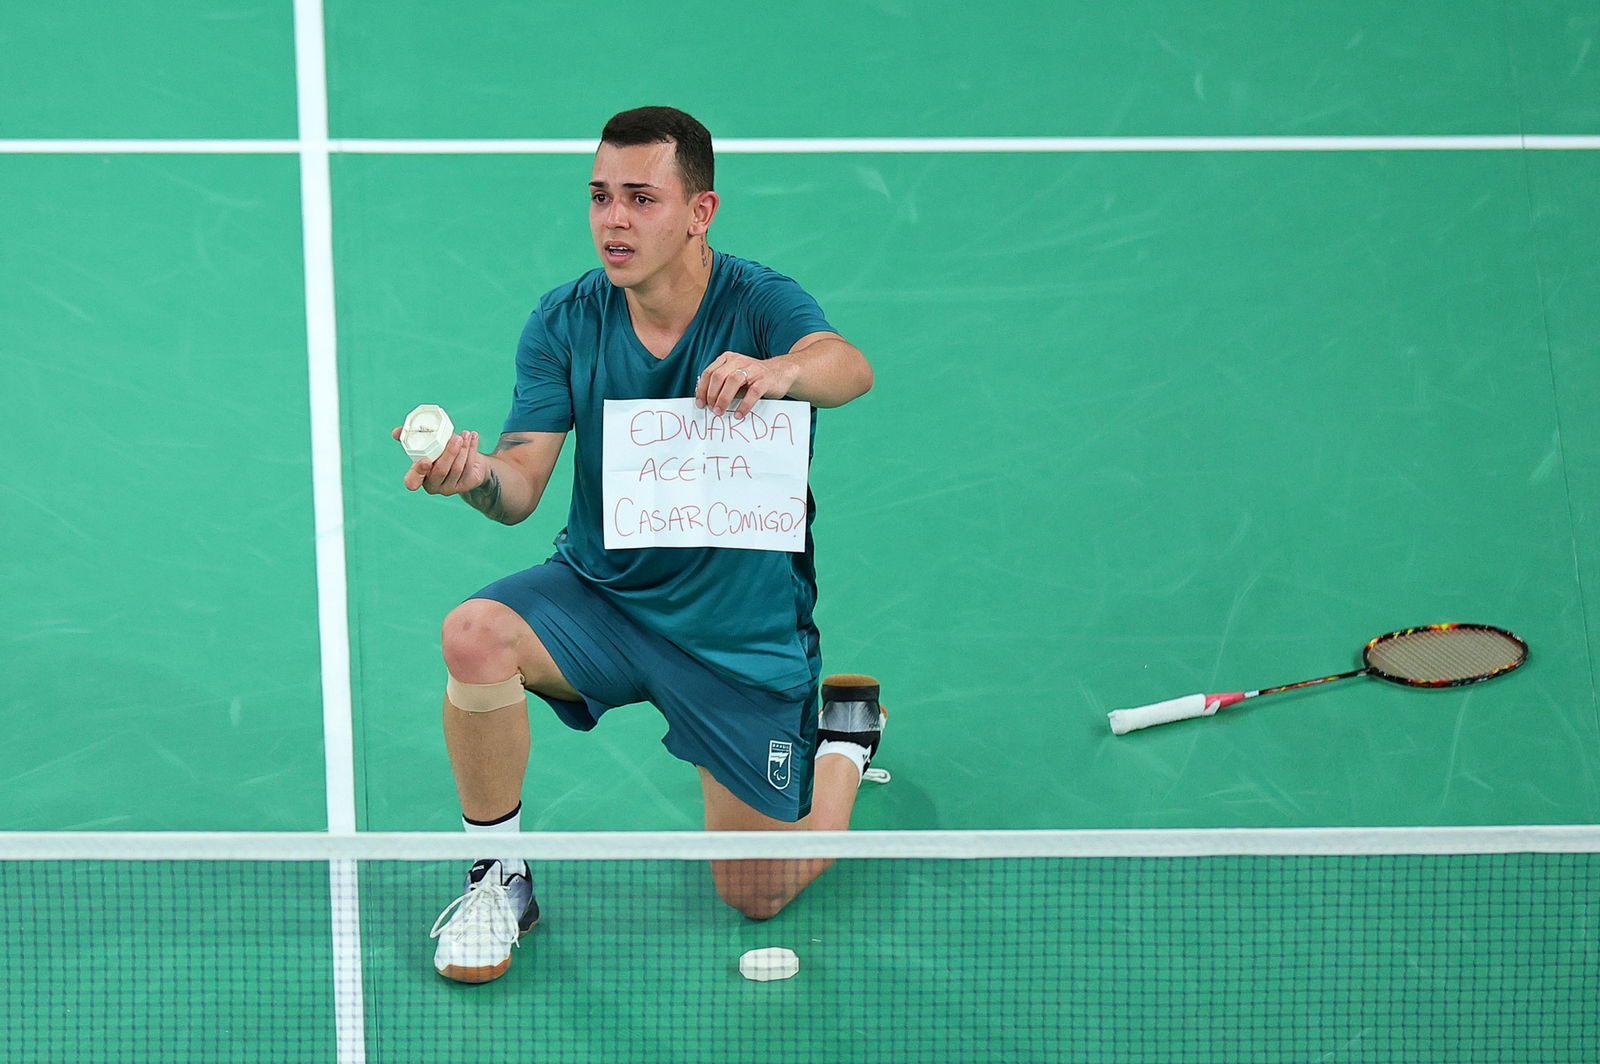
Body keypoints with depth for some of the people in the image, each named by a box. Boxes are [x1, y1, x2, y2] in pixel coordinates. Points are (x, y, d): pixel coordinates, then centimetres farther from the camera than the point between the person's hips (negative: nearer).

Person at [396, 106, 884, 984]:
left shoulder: (758, 303, -18)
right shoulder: (564, 322, -9)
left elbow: (849, 367, -41)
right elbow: (522, 486, -15)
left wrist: (781, 369, -64)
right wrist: (474, 474, -40)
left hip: (742, 629, -2)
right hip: (602, 594, 2)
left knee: (757, 898, 2)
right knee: (475, 635, -30)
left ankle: (843, 732, 33)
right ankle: (499, 878, -8)